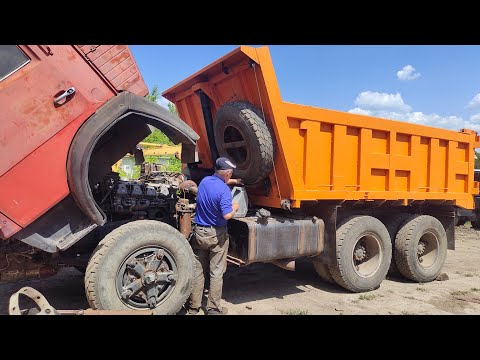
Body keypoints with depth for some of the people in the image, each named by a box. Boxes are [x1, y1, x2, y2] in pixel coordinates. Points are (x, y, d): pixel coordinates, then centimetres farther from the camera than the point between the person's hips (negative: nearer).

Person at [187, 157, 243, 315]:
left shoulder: (205, 181, 2)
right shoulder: (224, 190, -20)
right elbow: (227, 215, -25)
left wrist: (233, 181, 33)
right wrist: (234, 208, -5)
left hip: (199, 232, 6)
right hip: (216, 235, -6)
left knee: (198, 271, 13)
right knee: (216, 272, 8)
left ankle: (193, 307, 23)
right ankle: (213, 309, 17)